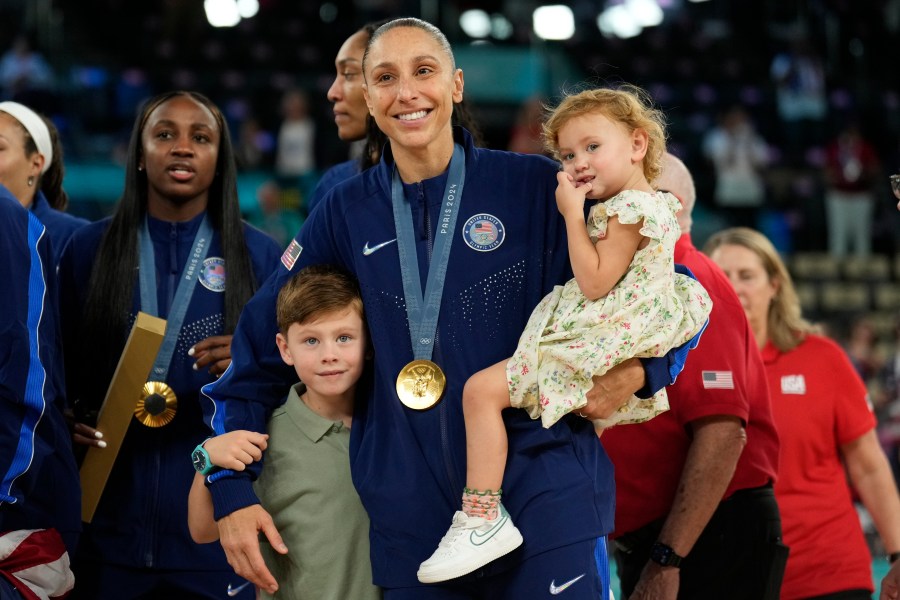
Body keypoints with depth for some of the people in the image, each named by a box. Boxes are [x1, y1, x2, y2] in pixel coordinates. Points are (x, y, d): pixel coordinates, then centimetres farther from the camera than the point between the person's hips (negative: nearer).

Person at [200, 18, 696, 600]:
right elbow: (258, 350, 13)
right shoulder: (347, 212, 8)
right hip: (411, 520, 3)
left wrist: (635, 369, -15)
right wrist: (231, 491, 6)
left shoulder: (534, 186, -1)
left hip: (543, 495, -3)